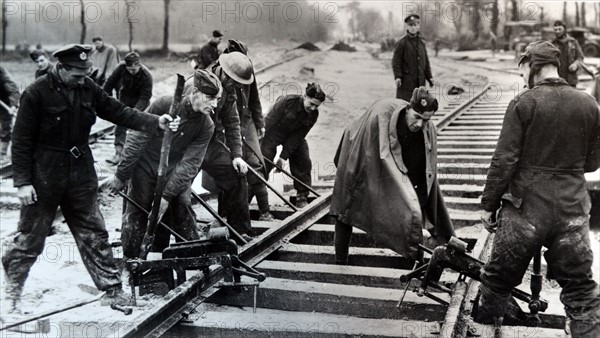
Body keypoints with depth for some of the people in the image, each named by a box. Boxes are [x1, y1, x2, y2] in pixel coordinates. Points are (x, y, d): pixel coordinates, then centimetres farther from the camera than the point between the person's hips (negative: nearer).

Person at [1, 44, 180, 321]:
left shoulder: (88, 89, 1)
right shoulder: (36, 93, -14)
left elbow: (118, 112, 1)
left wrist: (156, 122, -12)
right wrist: (22, 181, -14)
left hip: (81, 174, 5)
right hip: (44, 177, -5)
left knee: (94, 234, 9)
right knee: (30, 237, 7)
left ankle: (112, 290, 16)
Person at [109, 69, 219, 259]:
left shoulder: (206, 127, -15)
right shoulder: (164, 106, -23)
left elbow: (189, 163, -16)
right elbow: (137, 140, -17)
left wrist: (167, 195, -22)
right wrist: (121, 176, -13)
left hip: (175, 174, 2)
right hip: (146, 168, -2)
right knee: (136, 216, 1)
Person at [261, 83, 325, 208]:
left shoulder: (313, 115, -15)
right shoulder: (287, 101, -29)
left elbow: (297, 137, -15)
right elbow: (269, 121, -24)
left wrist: (284, 156, -18)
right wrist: (260, 144, -24)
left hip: (294, 139, 5)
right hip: (273, 134, -4)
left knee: (304, 163, -4)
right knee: (264, 164, -11)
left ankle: (302, 198, 7)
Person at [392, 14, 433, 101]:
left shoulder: (421, 43, 13)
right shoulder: (402, 43, -3)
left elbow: (426, 61, 18)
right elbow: (396, 61, -5)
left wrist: (429, 76, 13)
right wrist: (397, 76, -15)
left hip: (420, 80, 5)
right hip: (406, 80, -5)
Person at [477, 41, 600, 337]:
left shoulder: (523, 103, -9)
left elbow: (504, 160, -11)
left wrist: (488, 204, -3)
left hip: (526, 207, -2)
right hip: (572, 209, 3)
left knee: (498, 279, 15)